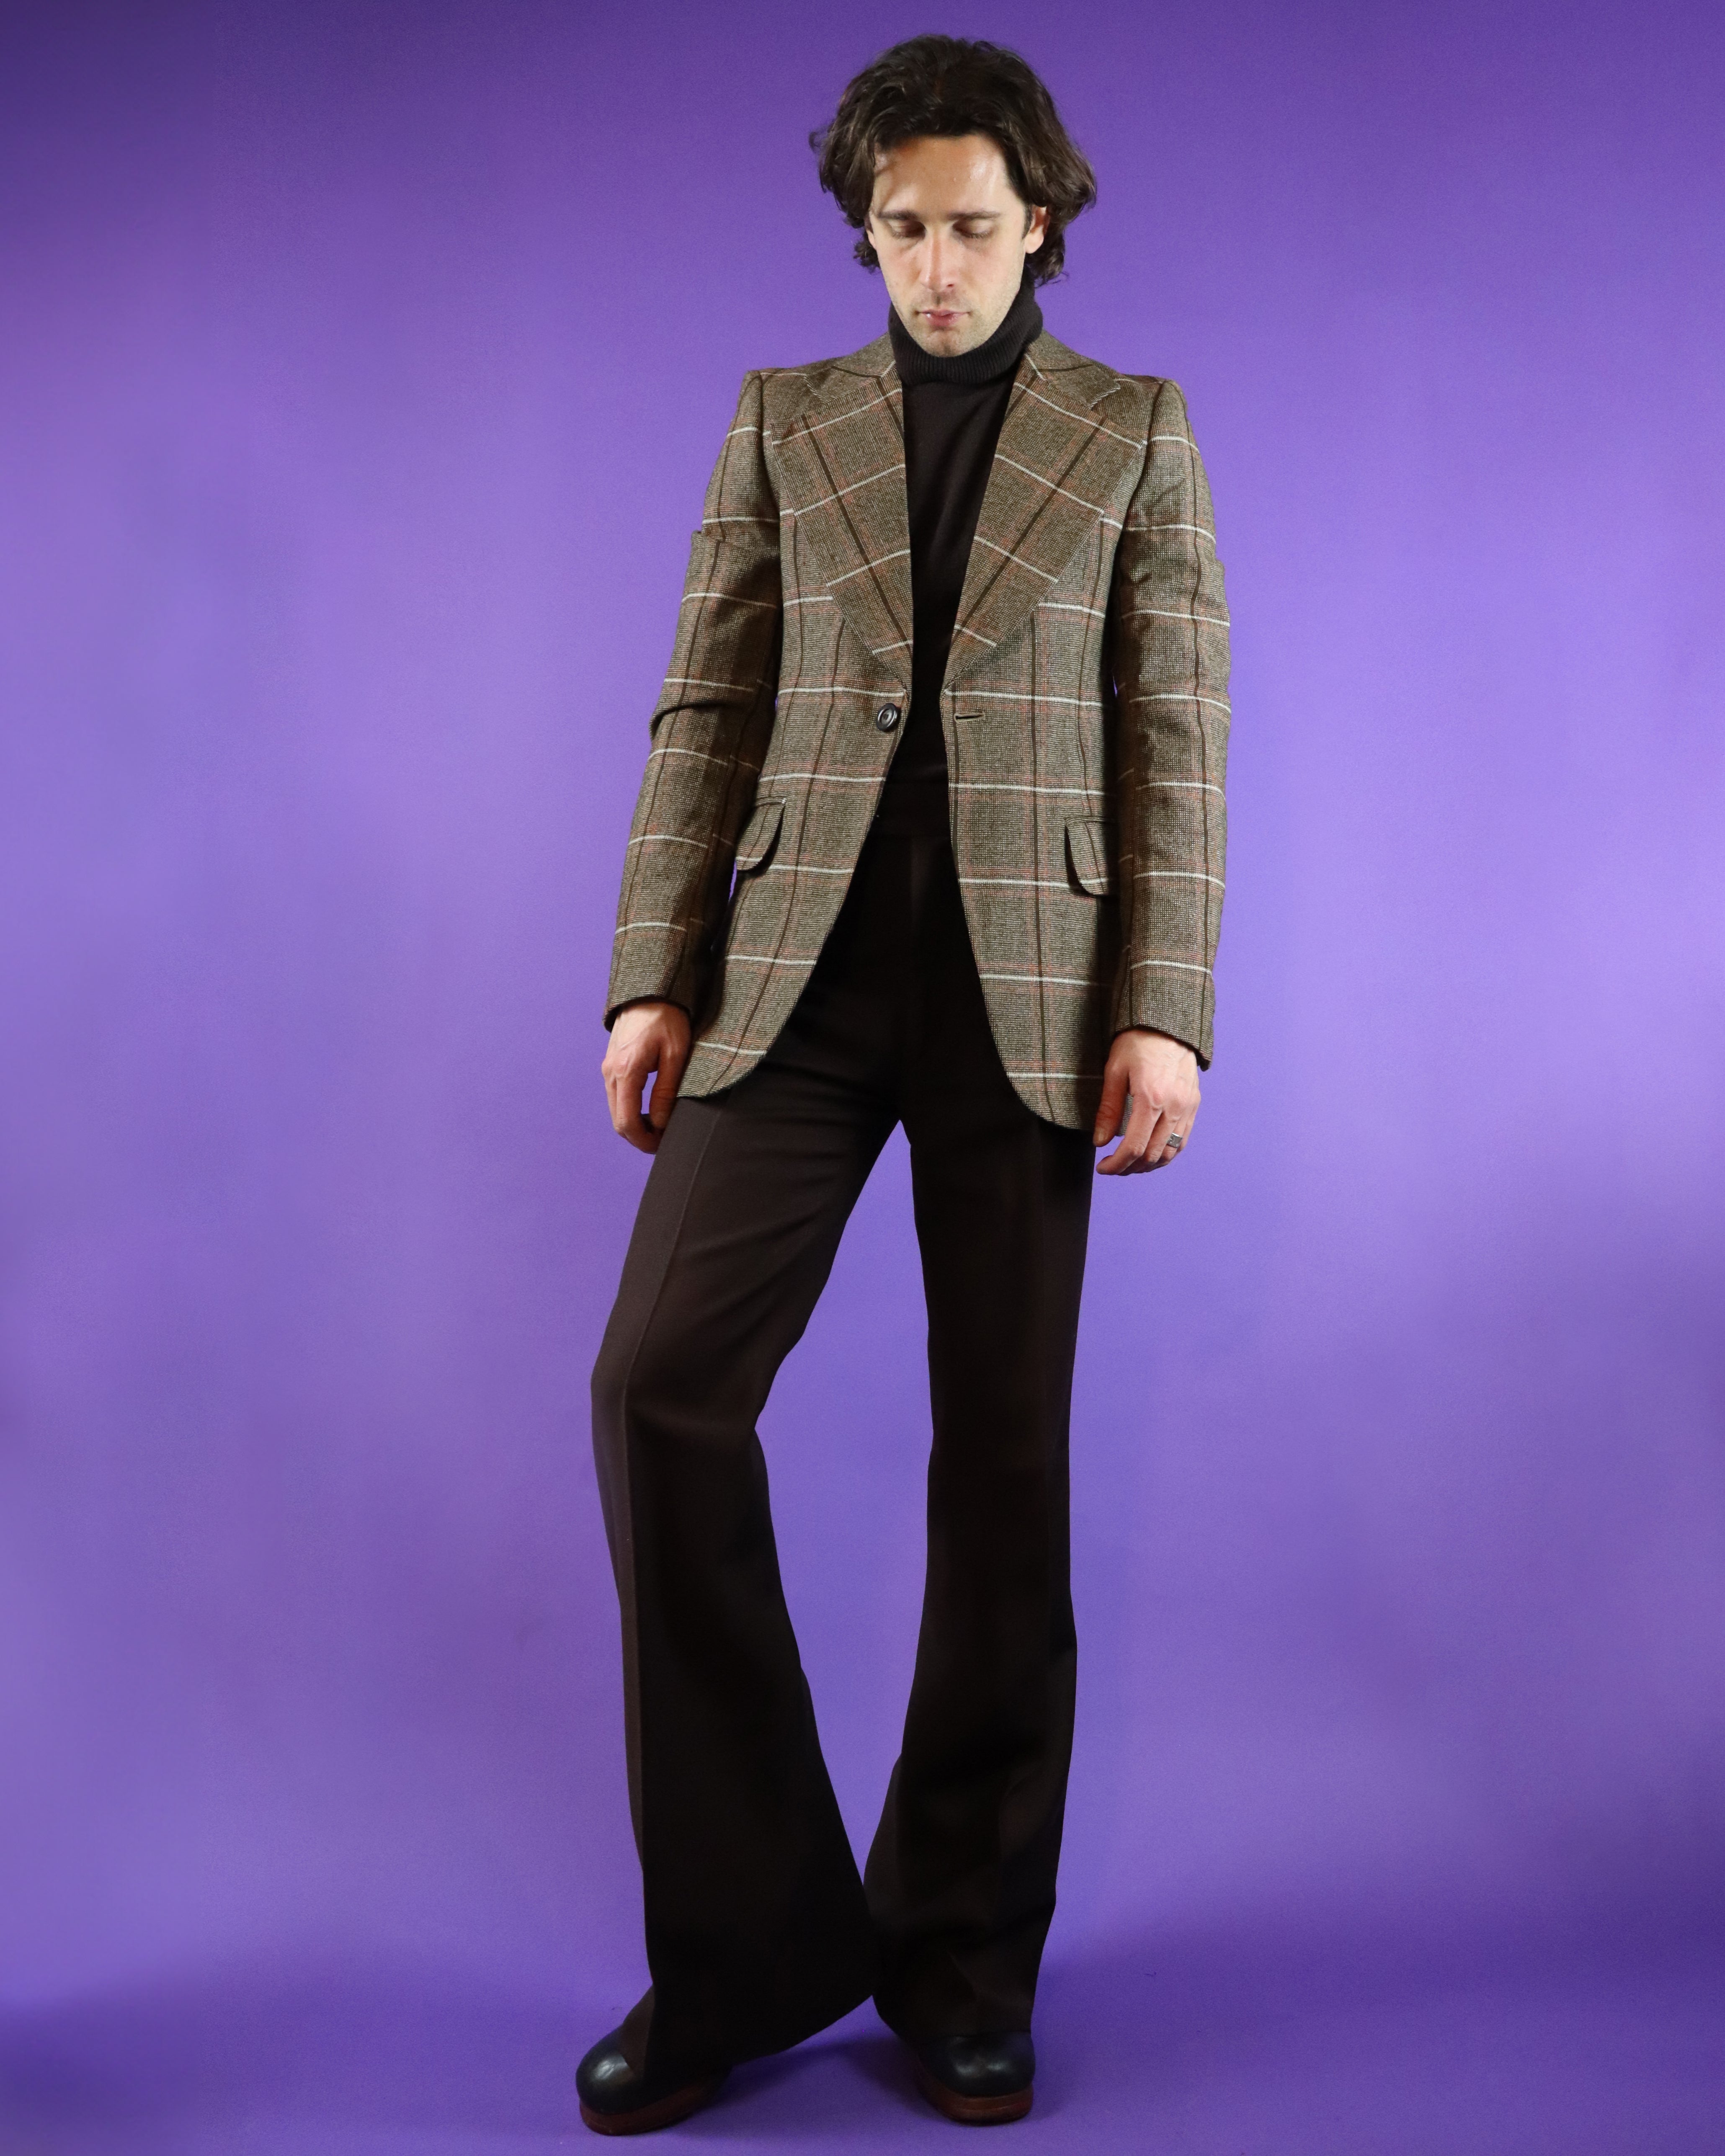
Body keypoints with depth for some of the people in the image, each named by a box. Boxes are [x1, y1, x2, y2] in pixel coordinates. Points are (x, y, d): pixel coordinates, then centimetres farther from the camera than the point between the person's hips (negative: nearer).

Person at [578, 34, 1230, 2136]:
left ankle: (963, 1962, 17)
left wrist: (1166, 1012, -8)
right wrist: (651, 976, -2)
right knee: (659, 1381, -13)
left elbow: (1177, 741, 3)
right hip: (798, 967, 1)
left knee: (1006, 1452, 1)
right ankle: (749, 1937, 3)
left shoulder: (1136, 432, 11)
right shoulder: (783, 417, 14)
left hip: (1028, 981, -1)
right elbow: (707, 712, 8)